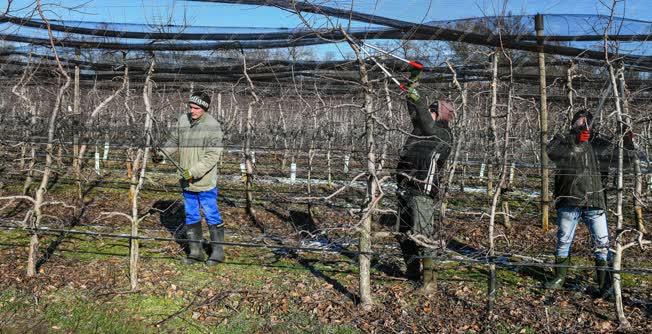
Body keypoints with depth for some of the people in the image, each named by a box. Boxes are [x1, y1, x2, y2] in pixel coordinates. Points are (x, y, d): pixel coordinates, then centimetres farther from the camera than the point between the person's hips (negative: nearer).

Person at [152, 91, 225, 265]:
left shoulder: (212, 126, -16)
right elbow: (173, 140, 18)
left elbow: (213, 156, -20)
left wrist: (194, 172, -23)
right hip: (187, 182, 6)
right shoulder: (183, 120, 3)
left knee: (212, 216, 3)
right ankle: (195, 251, 25)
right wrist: (162, 154, 2)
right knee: (191, 217, 13)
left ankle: (218, 251, 16)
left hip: (205, 182, -6)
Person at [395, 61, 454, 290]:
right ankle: (412, 271, 26)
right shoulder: (421, 127, 15)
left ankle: (428, 277, -7)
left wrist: (418, 99, -28)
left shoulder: (444, 135, -5)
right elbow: (414, 111, 22)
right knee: (404, 234, 14)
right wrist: (414, 81, 18)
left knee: (421, 234, -14)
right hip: (405, 190, 8)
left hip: (423, 192, -8)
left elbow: (428, 127, -22)